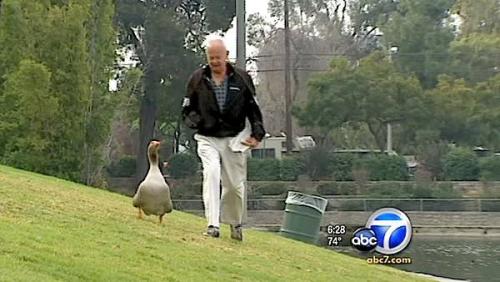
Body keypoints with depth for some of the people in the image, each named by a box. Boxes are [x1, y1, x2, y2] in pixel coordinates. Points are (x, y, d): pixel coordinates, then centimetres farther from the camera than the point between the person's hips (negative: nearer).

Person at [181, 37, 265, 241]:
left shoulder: (242, 79, 3)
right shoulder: (197, 79, 2)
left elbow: (253, 109, 9)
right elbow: (187, 109, 10)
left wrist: (257, 134, -3)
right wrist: (194, 120, -12)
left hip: (234, 140, 1)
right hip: (207, 139, -1)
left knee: (235, 184, 4)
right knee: (211, 173, -25)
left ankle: (235, 223, 30)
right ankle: (213, 224, -28)